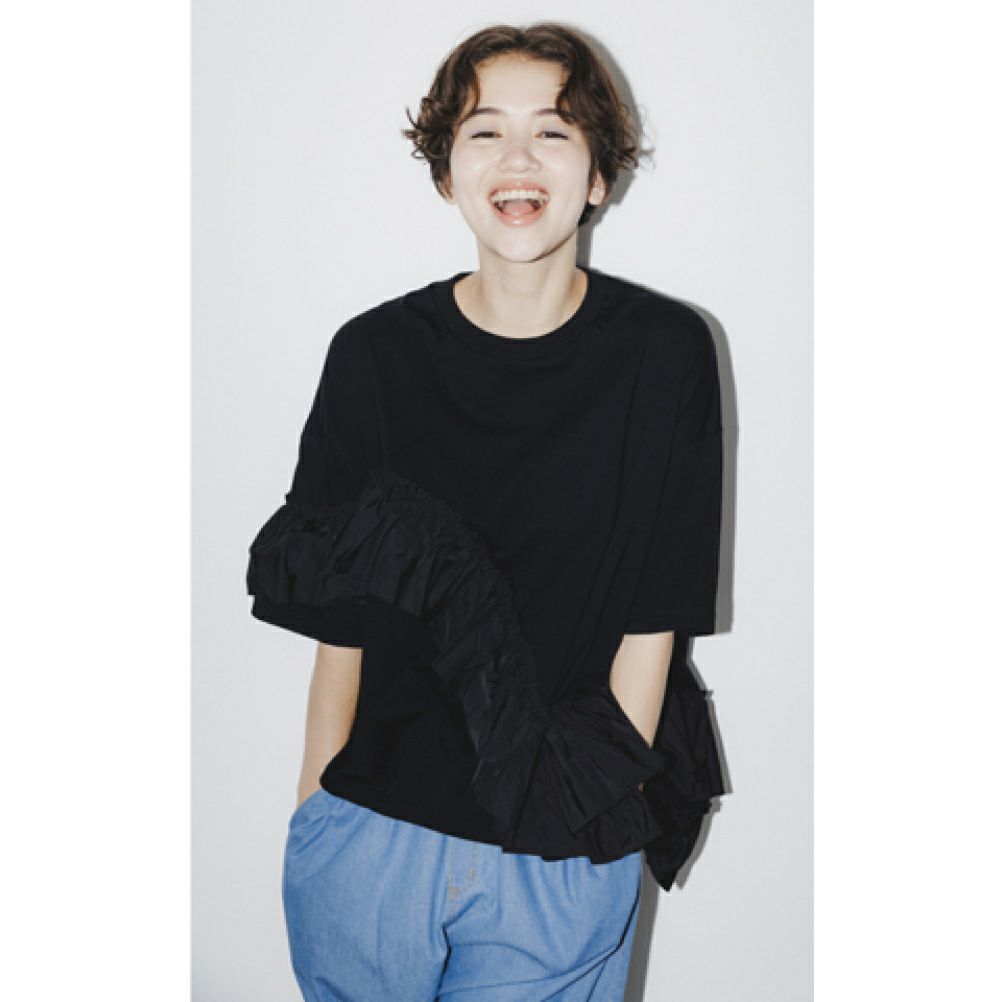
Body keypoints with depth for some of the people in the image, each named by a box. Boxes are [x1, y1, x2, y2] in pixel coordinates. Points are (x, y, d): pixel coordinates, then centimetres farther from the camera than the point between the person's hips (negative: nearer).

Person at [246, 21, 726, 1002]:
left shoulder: (665, 352, -6)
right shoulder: (376, 354, -3)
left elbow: (651, 626, -4)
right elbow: (339, 627, 0)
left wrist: (597, 806, -5)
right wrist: (312, 813, -1)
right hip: (369, 833, 1)